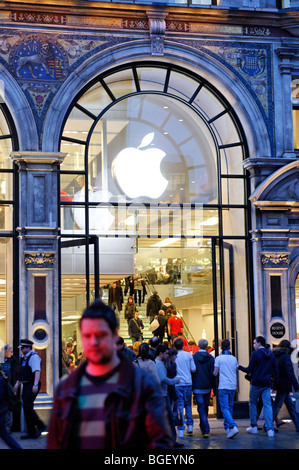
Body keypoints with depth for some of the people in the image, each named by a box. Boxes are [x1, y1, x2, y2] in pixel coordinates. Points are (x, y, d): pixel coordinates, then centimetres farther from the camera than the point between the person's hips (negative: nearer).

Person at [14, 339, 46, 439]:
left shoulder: (33, 357, -12)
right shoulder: (24, 358, 18)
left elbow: (37, 371, -22)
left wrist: (35, 385, -32)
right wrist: (17, 383, 21)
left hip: (32, 386, -10)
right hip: (26, 386, 10)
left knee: (27, 407, -16)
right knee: (26, 408, 7)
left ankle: (41, 426, -5)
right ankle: (31, 432, 12)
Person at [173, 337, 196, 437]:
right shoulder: (189, 355, 0)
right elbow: (193, 369, 0)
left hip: (177, 384, -2)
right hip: (188, 383, 2)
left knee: (180, 406, 1)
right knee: (188, 404, 19)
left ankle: (181, 430, -2)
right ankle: (190, 425, 12)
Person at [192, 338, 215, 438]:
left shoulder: (193, 357, -7)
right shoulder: (211, 358, -1)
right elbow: (213, 374, -1)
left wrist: (191, 386, 5)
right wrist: (214, 387, 6)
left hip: (197, 387, -3)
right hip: (207, 387, 3)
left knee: (201, 408, -2)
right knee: (205, 407, 18)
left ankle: (205, 430, -12)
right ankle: (203, 427, 31)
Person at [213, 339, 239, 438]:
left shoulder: (218, 358, -6)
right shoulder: (234, 358, 7)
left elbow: (215, 373, -8)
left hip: (223, 386, -5)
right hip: (233, 386, 5)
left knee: (225, 408, -8)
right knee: (230, 407, 17)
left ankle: (233, 426, -24)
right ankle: (227, 427, 24)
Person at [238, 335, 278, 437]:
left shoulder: (255, 354, -9)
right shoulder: (271, 355, 10)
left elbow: (249, 370, -11)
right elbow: (276, 370, 12)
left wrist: (239, 367, 2)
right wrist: (275, 381, 18)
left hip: (256, 383, -5)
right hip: (267, 383, 5)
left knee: (253, 403, 11)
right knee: (267, 405, 1)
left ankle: (253, 427, 13)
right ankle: (270, 429, -9)